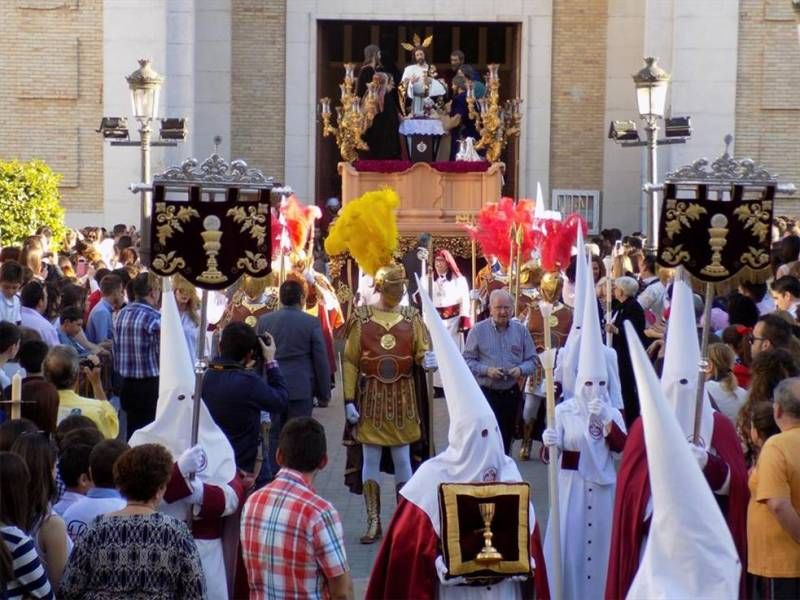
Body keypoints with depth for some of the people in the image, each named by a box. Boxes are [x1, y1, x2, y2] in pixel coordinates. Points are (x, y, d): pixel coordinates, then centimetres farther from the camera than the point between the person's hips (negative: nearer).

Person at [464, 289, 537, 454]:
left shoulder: (521, 330, 6)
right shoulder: (478, 330, -3)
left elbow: (532, 360, 7)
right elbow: (467, 360, -4)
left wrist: (521, 370, -13)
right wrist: (486, 370, -19)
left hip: (511, 393, 3)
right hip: (486, 393, -3)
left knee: (506, 439, 12)